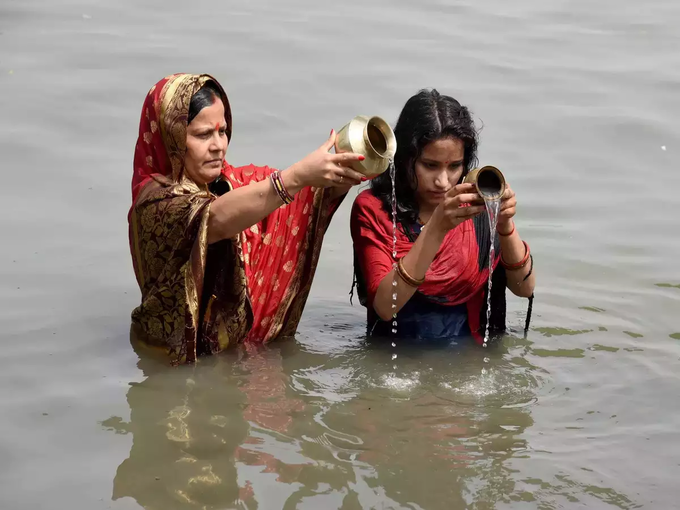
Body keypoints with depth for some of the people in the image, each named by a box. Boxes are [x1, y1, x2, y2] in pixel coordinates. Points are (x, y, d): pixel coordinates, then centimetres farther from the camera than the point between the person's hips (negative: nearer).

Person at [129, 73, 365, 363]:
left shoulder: (236, 182, 8)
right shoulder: (155, 200, -11)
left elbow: (319, 194, -3)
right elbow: (213, 219, -31)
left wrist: (345, 175, -26)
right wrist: (298, 176, -40)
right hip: (180, 359, -6)